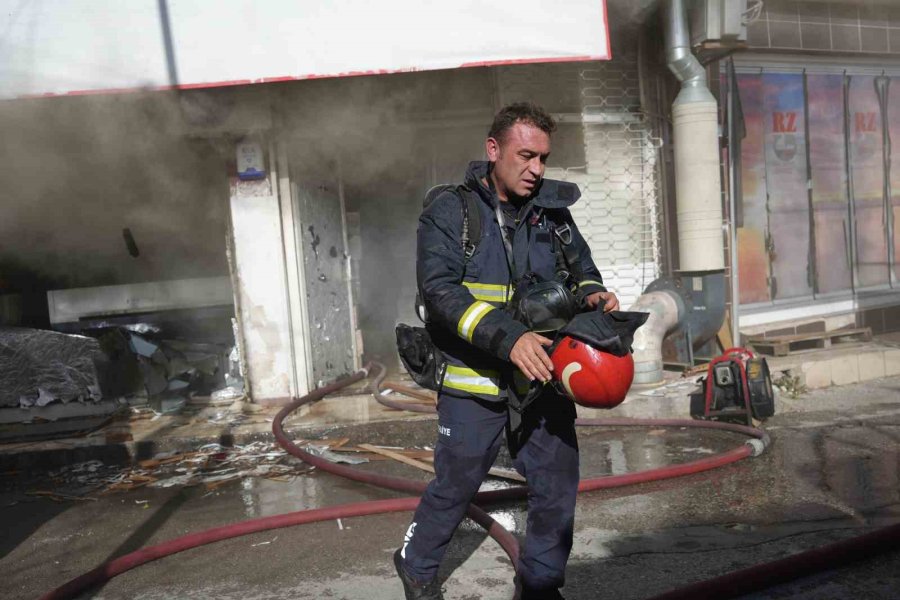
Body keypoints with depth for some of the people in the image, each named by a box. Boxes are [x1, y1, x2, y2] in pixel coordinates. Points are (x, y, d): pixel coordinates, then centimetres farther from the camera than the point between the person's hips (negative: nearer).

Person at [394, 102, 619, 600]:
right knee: (455, 485, 9)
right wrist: (509, 337, -30)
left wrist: (591, 294, -10)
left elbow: (580, 270, 15)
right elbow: (440, 291, -18)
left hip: (542, 374, 4)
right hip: (474, 379, -4)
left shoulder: (551, 211, 6)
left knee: (557, 486, 8)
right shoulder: (448, 212, -6)